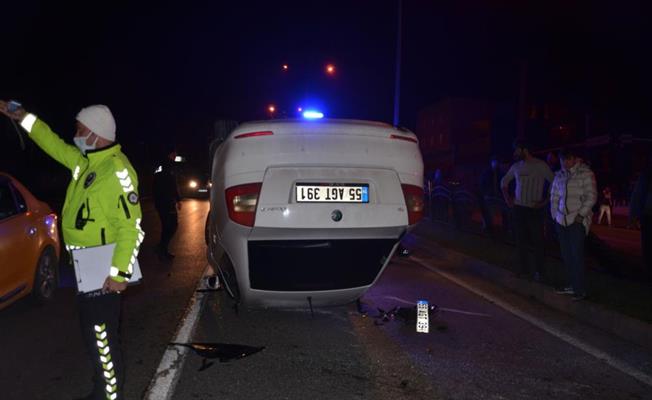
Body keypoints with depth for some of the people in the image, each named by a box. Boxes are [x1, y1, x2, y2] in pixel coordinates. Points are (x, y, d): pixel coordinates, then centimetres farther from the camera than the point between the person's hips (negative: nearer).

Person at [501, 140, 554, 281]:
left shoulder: (540, 165, -7)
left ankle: (539, 271, 10)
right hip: (519, 207, 5)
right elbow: (504, 181, 22)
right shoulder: (516, 166, 7)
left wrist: (545, 200, -10)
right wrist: (507, 198, 13)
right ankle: (524, 269, 19)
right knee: (521, 239, 9)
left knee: (537, 240, 0)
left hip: (535, 208, -5)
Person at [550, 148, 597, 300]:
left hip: (577, 220, -6)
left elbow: (591, 196, -8)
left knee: (577, 255, -8)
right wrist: (554, 215, 12)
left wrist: (581, 215, -12)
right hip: (562, 220, 6)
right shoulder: (559, 175, 13)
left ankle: (580, 289, 0)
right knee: (566, 255, 10)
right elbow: (554, 196, 20)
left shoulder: (585, 174, -4)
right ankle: (571, 285, 21)